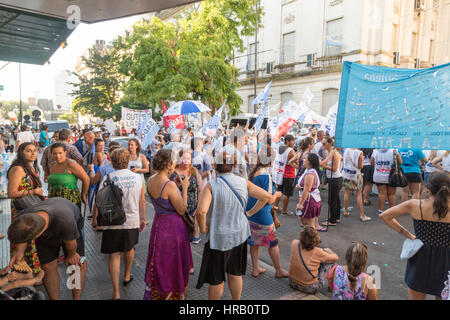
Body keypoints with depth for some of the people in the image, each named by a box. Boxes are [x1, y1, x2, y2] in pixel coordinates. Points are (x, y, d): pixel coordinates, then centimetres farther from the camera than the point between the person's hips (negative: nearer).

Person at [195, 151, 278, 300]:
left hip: (218, 238, -4)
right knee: (235, 274, 23)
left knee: (216, 279, 15)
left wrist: (203, 228, -16)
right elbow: (270, 198, -3)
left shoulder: (212, 185, -19)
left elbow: (201, 211, -33)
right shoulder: (244, 182, -6)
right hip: (240, 235, 4)